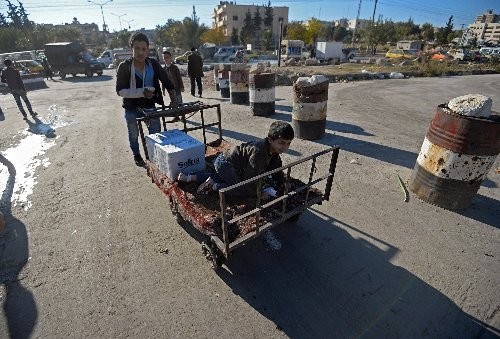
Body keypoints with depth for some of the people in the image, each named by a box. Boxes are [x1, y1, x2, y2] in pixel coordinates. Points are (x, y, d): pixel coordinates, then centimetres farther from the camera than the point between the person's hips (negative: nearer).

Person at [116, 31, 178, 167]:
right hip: (132, 108, -1)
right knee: (134, 135, 14)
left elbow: (167, 82, -4)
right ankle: (137, 156, 37)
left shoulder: (153, 64, -6)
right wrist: (141, 92, -30)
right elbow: (120, 91, -16)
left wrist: (173, 99, -20)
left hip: (150, 105, 2)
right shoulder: (124, 66, -14)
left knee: (156, 134, 2)